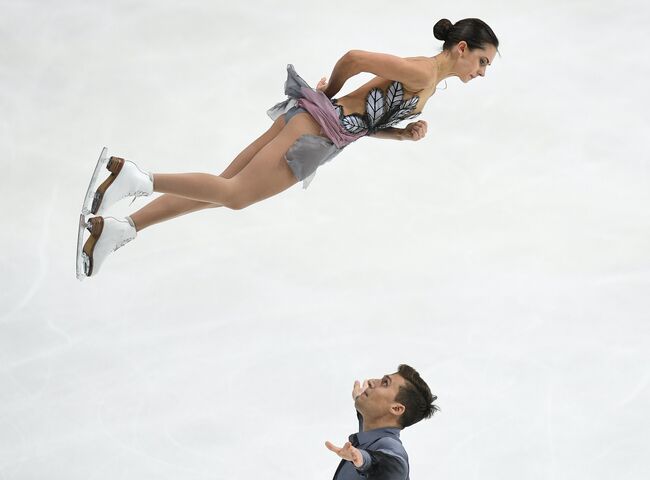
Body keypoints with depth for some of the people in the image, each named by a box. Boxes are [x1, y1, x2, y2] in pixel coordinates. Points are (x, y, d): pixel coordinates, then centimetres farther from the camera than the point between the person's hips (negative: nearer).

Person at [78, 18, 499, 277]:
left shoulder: (427, 82, 22)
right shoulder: (423, 73, -10)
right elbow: (354, 58, -15)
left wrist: (407, 133, 9)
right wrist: (329, 93, 3)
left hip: (309, 120, 9)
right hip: (318, 127, -9)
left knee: (224, 189, 3)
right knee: (235, 194, -16)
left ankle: (116, 228, -1)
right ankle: (136, 178, -25)